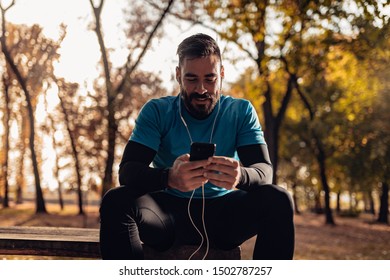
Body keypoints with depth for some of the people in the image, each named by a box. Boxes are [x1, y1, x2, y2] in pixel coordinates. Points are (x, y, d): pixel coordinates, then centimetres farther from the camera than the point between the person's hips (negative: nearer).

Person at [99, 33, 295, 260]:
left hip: (223, 212, 1)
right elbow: (127, 171, -14)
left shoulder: (241, 112, 3)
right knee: (116, 202, -30)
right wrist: (169, 178, -38)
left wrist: (240, 175, -36)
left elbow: (264, 171, -10)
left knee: (278, 201, -26)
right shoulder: (157, 111, -1)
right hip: (169, 211, -1)